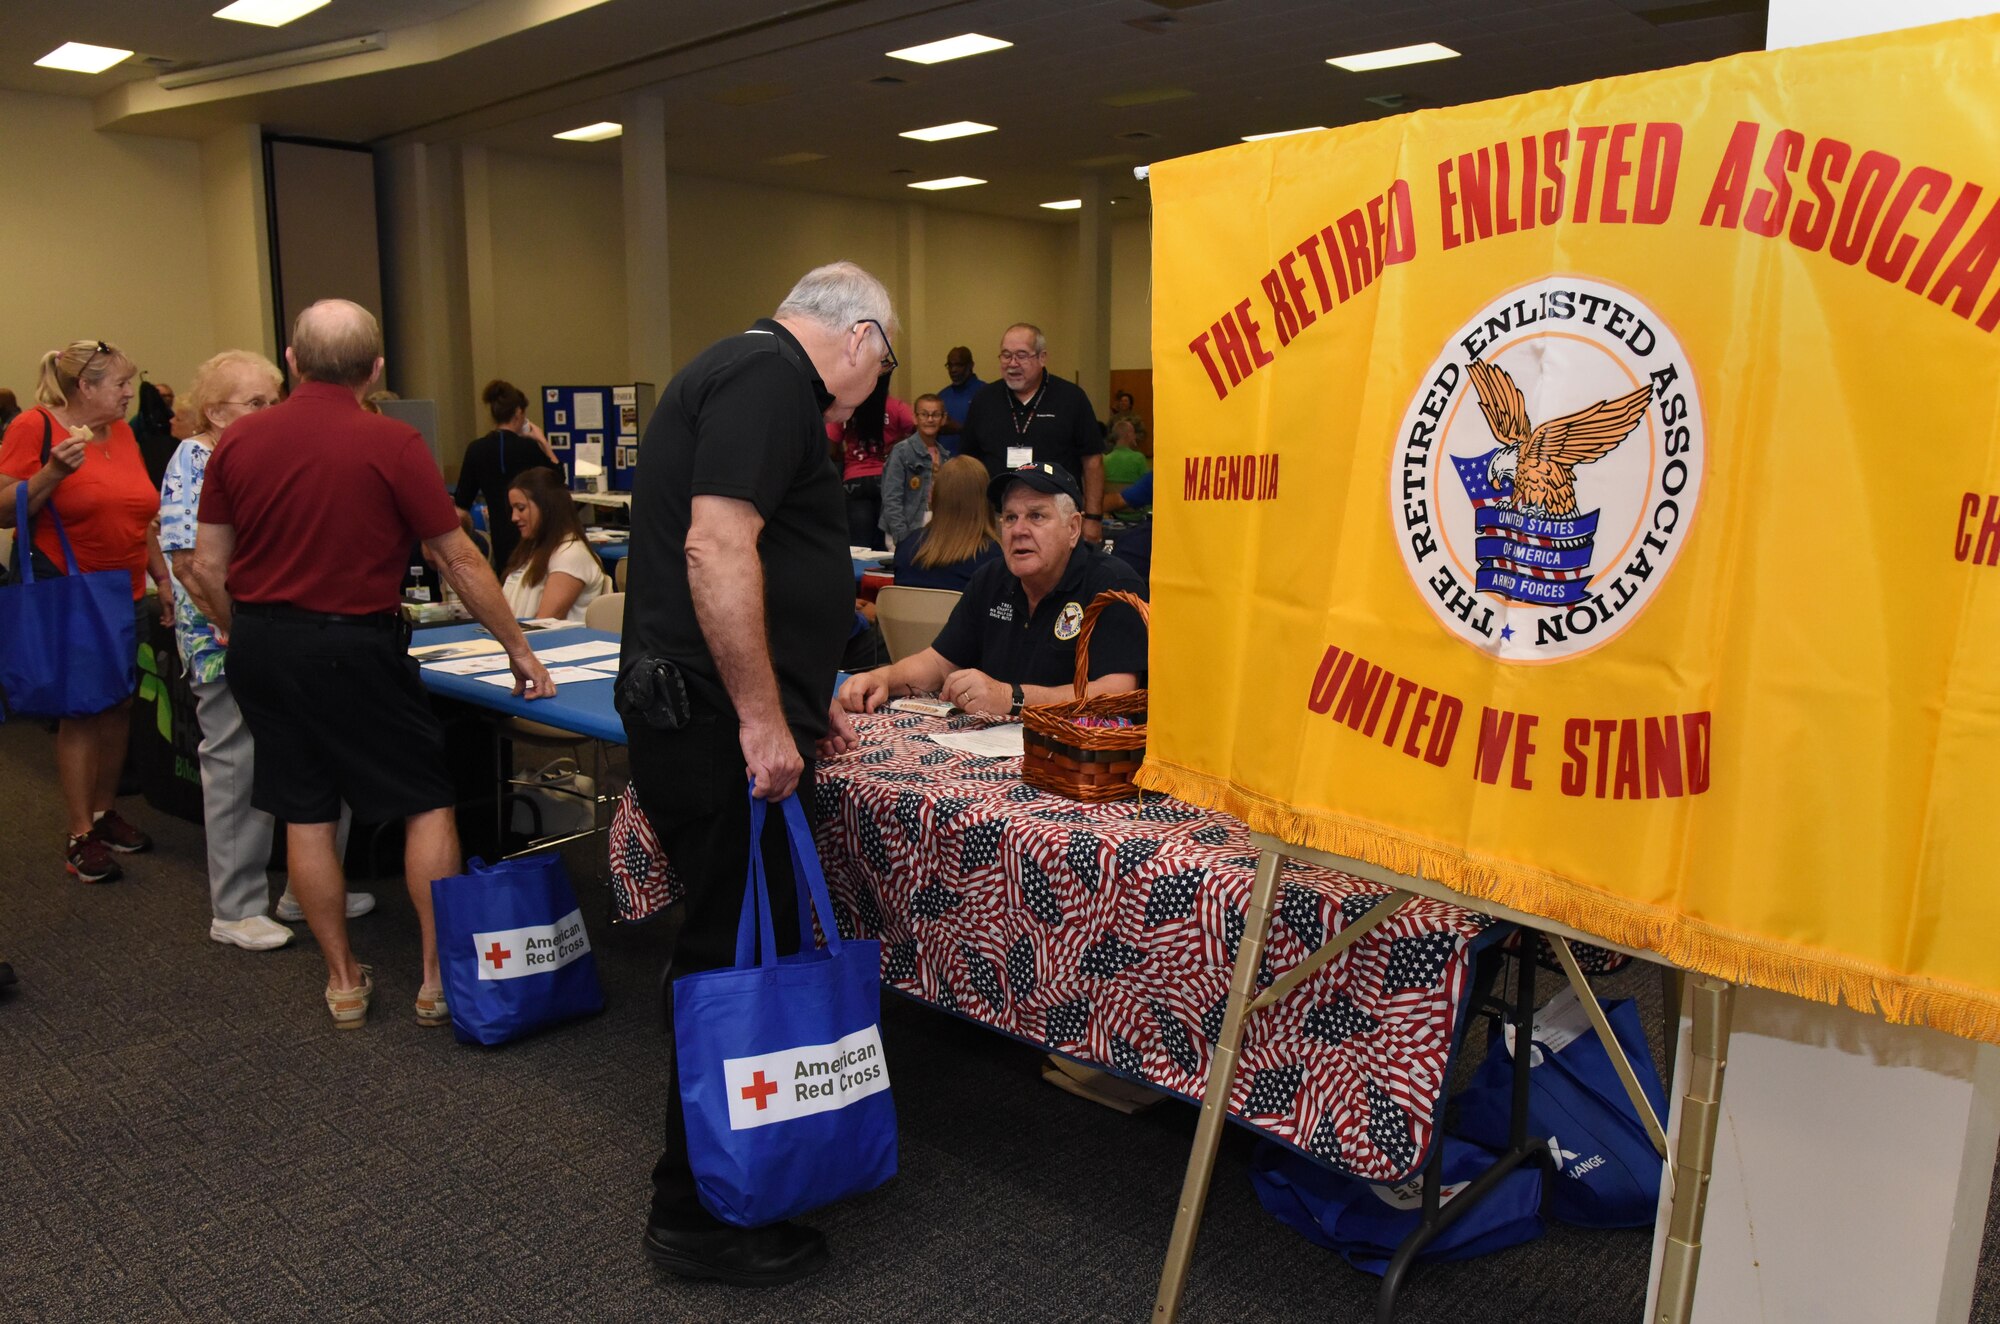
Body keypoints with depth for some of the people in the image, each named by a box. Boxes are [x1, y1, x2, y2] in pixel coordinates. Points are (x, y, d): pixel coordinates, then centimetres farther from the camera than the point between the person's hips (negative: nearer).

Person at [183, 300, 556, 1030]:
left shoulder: (239, 439, 0)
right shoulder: (392, 443, -12)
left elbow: (206, 567, 3)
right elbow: (461, 561, -9)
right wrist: (517, 648, 0)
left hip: (262, 642, 5)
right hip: (352, 644, -5)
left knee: (306, 813, 12)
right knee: (428, 803, 8)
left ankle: (344, 981, 22)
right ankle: (439, 977, 10)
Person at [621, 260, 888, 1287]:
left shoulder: (743, 370, 22)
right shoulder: (771, 376, -12)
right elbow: (716, 549, -24)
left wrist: (800, 698, 28)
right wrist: (764, 717, -21)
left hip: (701, 726, 11)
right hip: (722, 733, -11)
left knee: (734, 947, 19)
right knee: (732, 961, 0)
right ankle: (697, 1216, 14)